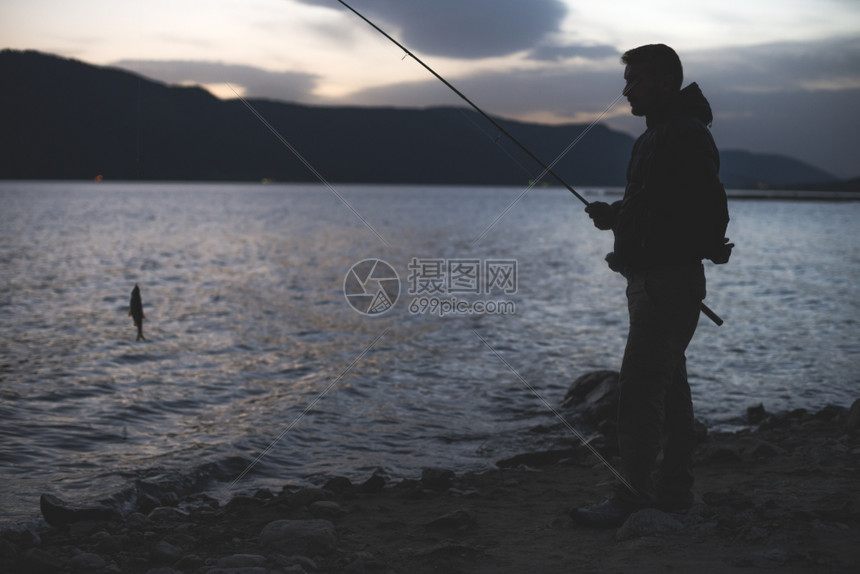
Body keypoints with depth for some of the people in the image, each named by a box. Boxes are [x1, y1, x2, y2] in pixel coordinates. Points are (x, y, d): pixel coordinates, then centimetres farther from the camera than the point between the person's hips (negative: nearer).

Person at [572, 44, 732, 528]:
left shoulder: (687, 135, -15)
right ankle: (675, 489, 23)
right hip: (651, 280, 11)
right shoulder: (660, 134, 18)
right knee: (668, 384, 14)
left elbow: (711, 210, -22)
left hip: (669, 282, -11)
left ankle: (632, 496, -8)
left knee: (640, 387, -11)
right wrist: (617, 215, 8)